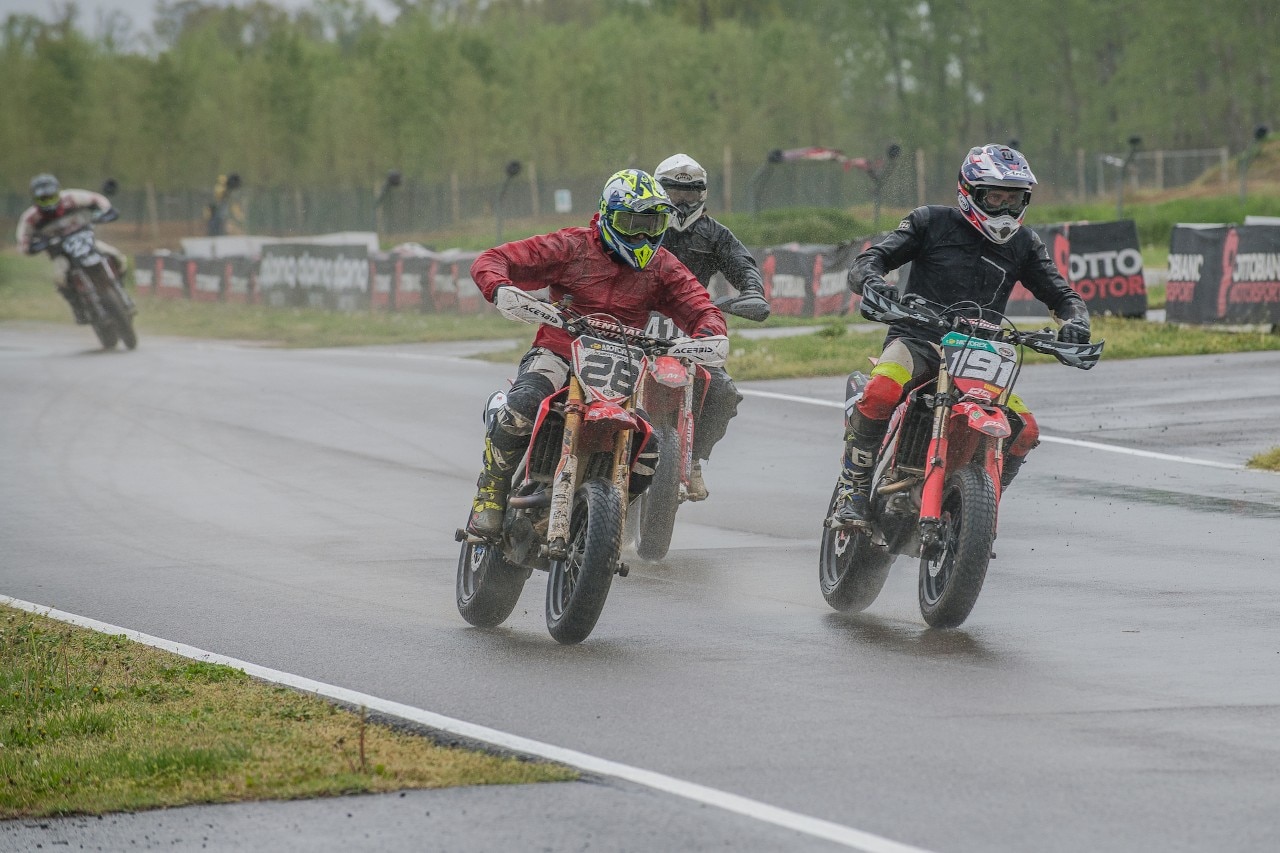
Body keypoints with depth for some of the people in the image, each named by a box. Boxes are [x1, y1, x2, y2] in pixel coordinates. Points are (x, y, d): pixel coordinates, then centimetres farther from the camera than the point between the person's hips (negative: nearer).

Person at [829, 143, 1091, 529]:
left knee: (1024, 431, -15)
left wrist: (1074, 320, -11)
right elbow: (869, 259, -3)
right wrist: (872, 282, -28)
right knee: (881, 392, -35)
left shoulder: (1024, 244, 12)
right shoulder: (931, 222, 2)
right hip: (918, 340, -4)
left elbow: (1062, 295, 13)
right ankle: (851, 493, -22)